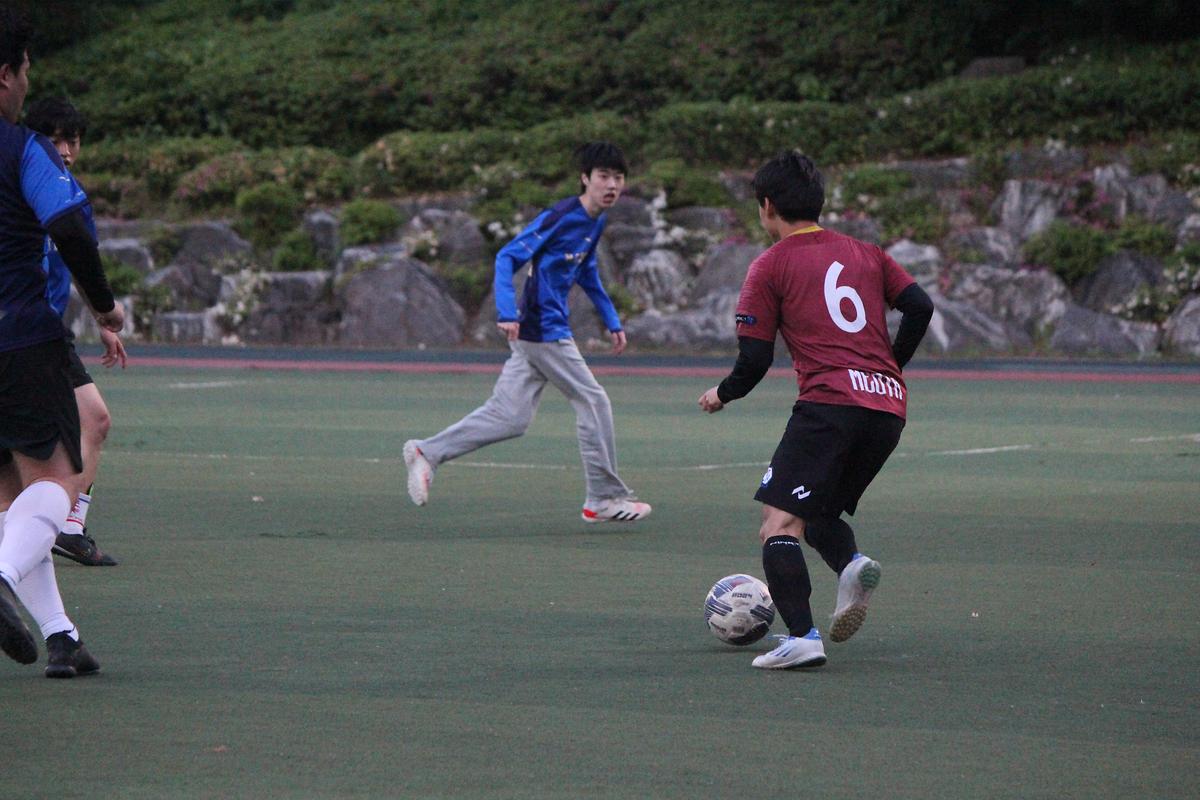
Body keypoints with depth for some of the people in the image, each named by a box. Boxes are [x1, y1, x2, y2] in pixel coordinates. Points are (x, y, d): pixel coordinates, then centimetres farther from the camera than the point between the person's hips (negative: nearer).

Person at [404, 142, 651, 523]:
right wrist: (507, 313, -29)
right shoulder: (559, 217, -16)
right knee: (593, 402, -2)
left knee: (509, 418, 5)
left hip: (534, 334, 9)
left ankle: (426, 453, 9)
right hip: (544, 330, -9)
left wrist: (612, 321, 27)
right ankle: (604, 499, 7)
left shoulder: (596, 221, 12)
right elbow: (507, 258, -19)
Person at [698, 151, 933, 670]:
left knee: (779, 521, -7)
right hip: (888, 406, 6)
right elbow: (920, 307, 10)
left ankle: (801, 637, -23)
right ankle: (851, 562, -10)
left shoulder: (770, 267, 7)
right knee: (819, 510, 21)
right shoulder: (866, 254, 20)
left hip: (829, 401, -6)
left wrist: (722, 395, 23)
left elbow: (755, 359, 3)